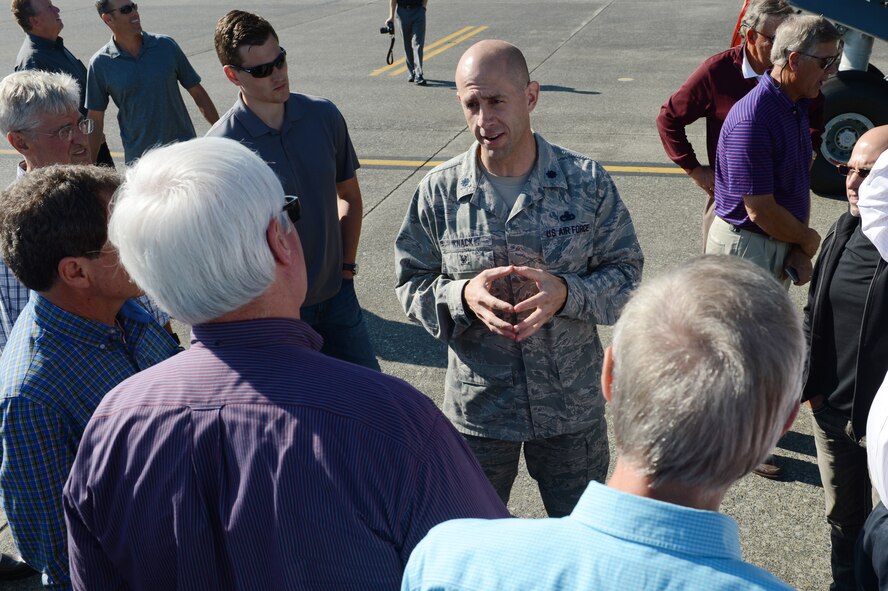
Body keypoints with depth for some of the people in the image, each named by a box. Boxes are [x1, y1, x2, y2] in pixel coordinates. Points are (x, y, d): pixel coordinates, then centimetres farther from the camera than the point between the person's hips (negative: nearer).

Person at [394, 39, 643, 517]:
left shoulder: (587, 181, -8)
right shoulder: (439, 191, -8)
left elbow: (625, 274, -5)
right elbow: (411, 284, -2)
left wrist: (566, 293, -25)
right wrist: (463, 295, -23)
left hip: (572, 404, 0)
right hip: (477, 407, 0)